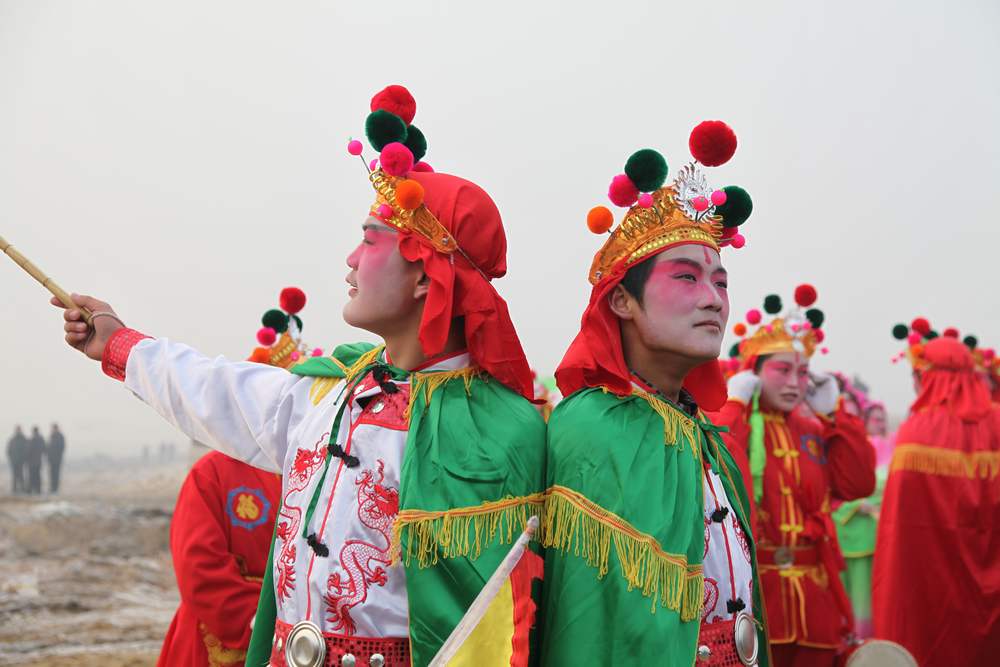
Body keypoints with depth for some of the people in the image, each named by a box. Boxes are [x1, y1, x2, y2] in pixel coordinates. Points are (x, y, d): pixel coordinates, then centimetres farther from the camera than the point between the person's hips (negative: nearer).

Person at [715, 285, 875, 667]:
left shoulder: (813, 431, 14)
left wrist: (834, 415, 5)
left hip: (810, 595, 6)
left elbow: (859, 485, 5)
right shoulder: (729, 424, -3)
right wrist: (734, 406, -15)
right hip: (752, 589, -6)